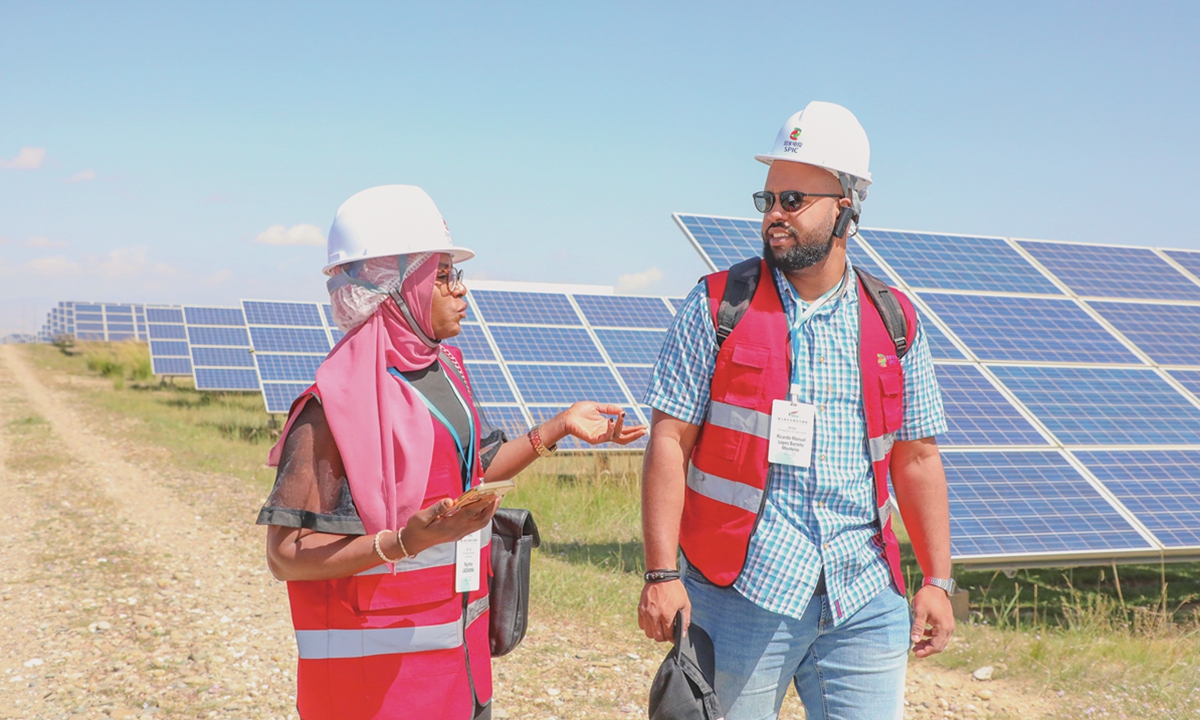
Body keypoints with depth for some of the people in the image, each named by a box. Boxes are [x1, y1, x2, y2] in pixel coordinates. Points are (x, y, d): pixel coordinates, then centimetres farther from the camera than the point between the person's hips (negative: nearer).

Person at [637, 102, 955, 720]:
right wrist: (662, 574, -11)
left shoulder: (895, 322, 8)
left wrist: (937, 581, 8)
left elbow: (916, 458, 12)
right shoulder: (718, 307, -1)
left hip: (865, 602, 3)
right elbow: (670, 442, -4)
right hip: (740, 593, -2)